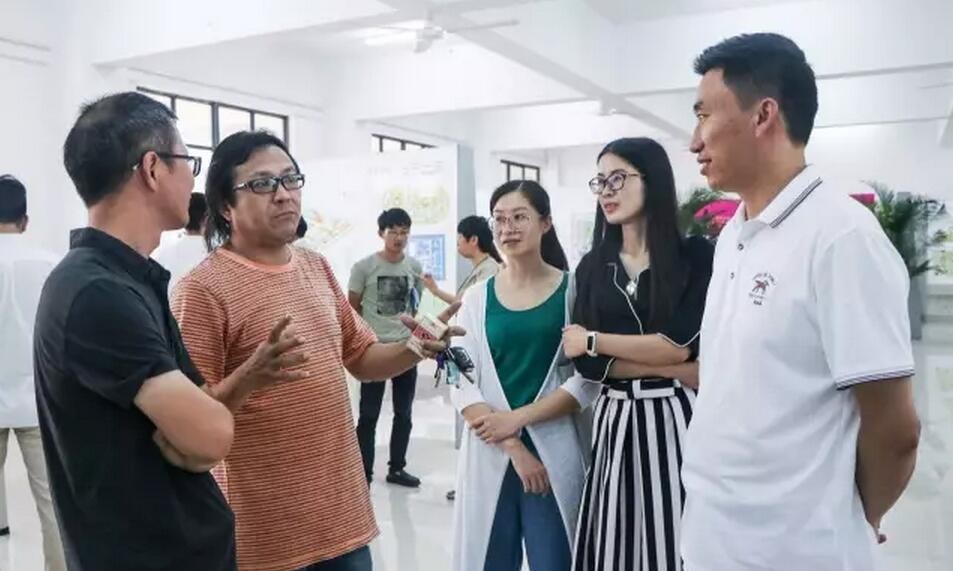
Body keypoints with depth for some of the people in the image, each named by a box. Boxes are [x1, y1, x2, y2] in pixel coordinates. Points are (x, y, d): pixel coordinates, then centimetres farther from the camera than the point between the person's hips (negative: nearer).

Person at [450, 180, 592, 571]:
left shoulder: (573, 289, -1)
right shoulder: (477, 298, 5)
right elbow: (462, 385, -2)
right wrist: (513, 447, -12)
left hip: (554, 453, -2)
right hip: (489, 454, 2)